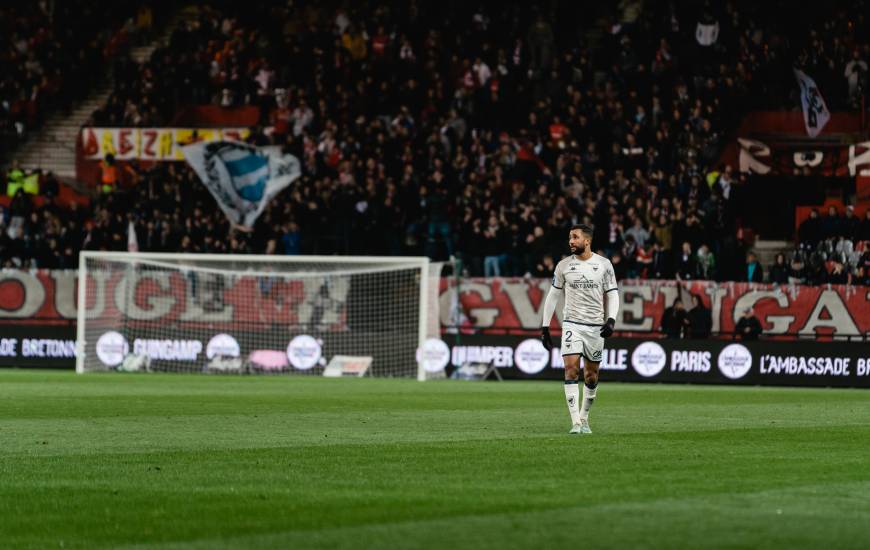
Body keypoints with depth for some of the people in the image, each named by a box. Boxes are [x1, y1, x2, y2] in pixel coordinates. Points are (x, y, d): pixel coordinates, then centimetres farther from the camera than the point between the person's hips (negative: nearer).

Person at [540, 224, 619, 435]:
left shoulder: (603, 264, 0)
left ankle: (584, 418, 25)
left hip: (596, 326, 1)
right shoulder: (563, 265, 2)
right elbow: (553, 296, 9)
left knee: (591, 376, 7)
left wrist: (611, 320, -11)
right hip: (571, 324, -1)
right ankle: (575, 422, -18)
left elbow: (612, 295, 4)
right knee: (571, 368, -16)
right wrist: (545, 327, 6)